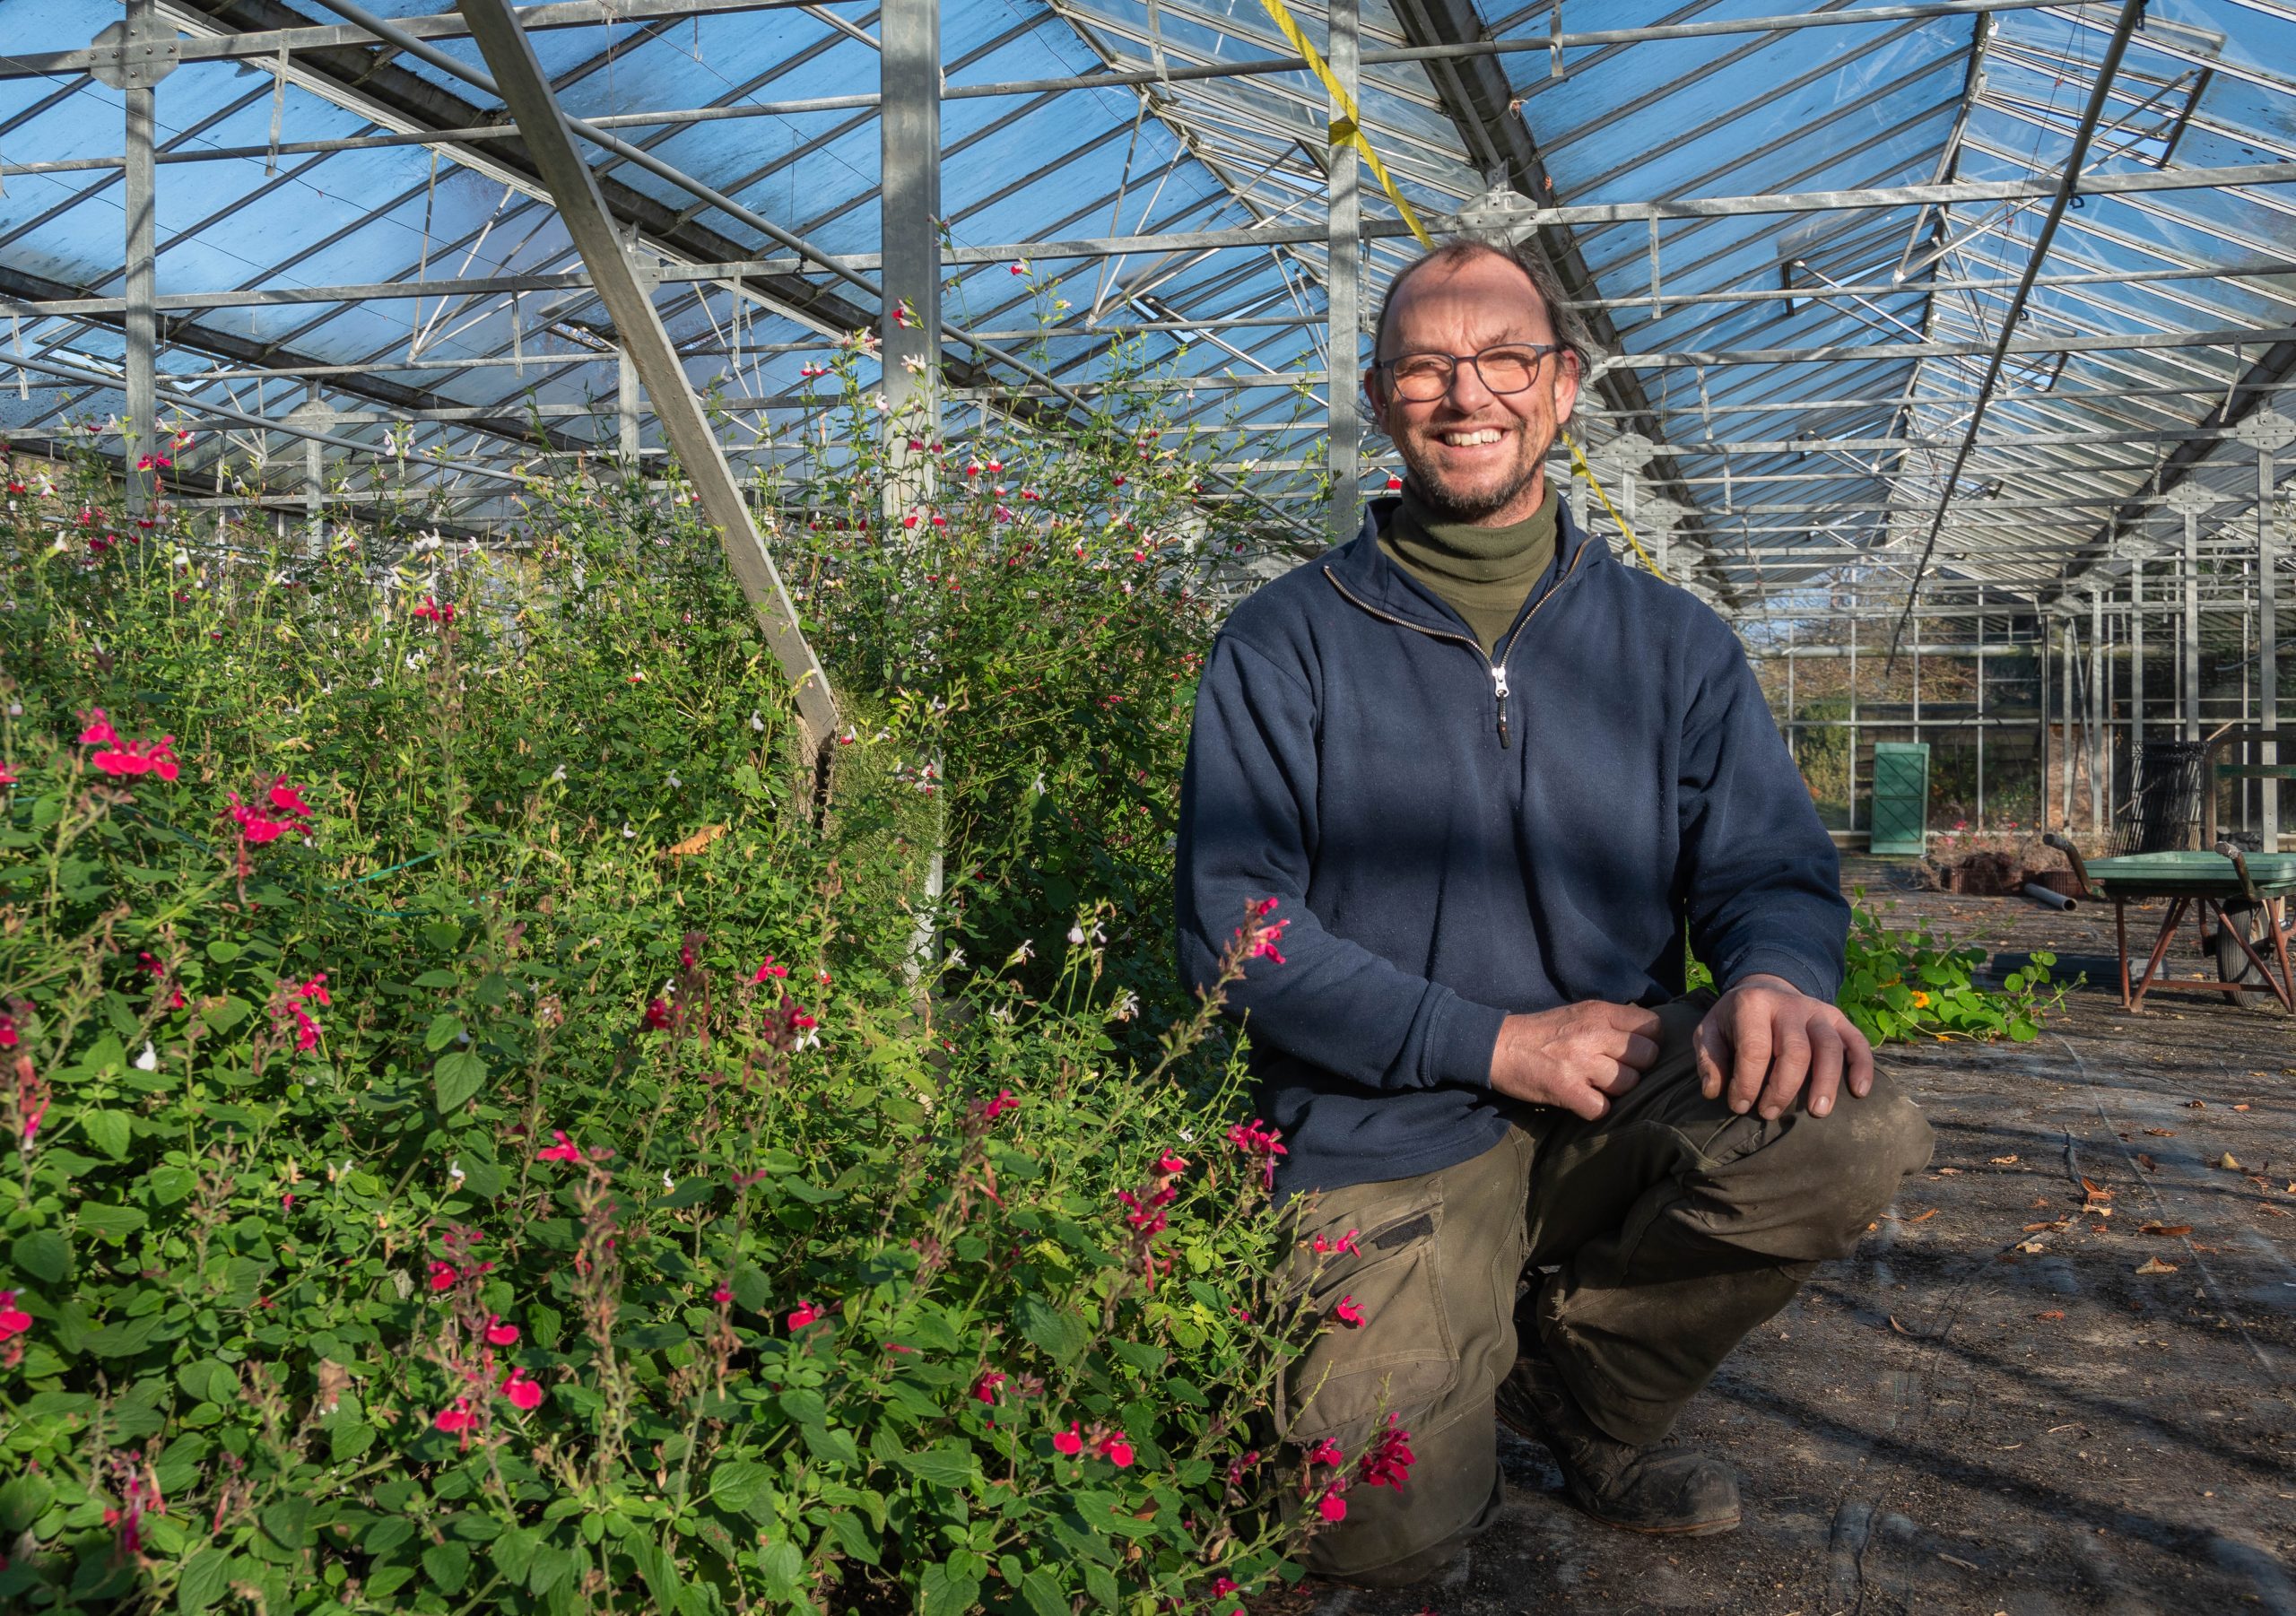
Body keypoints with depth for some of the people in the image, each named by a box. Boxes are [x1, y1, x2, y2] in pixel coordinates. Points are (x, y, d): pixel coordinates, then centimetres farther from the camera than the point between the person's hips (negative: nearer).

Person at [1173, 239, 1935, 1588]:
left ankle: (1575, 1377, 1)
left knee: (1852, 1132, -27)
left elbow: (1773, 866, 4)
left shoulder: (1671, 642, 7)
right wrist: (1488, 1041, -17)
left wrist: (1774, 973, -22)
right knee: (1392, 1535, -17)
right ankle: (1423, 1368, 21)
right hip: (1389, 1135, -2)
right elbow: (1232, 927, -7)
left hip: (1617, 1095, 3)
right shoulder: (1285, 646, -1)